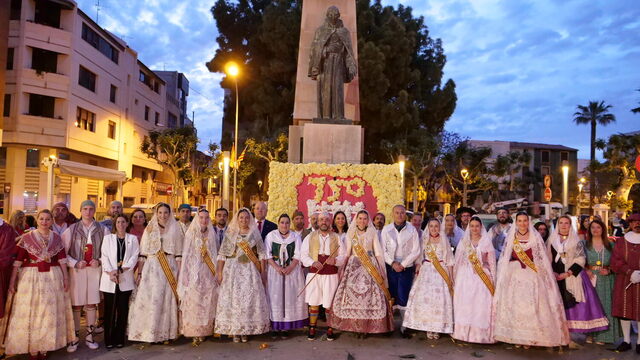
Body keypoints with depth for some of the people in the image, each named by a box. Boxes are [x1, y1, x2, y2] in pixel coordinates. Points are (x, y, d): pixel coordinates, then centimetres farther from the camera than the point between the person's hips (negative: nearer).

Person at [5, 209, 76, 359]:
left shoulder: (57, 238, 4)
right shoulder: (27, 238, -3)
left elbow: (62, 259, 5)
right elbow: (18, 260, -5)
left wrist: (66, 278, 2)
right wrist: (12, 281, -7)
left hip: (53, 278, 2)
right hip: (31, 278, -2)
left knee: (50, 312, 7)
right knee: (31, 312, 4)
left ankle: (44, 347, 19)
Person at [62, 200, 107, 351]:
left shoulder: (102, 229, 4)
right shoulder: (72, 229, 3)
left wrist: (99, 261, -9)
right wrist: (76, 263, -10)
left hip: (95, 270, 1)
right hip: (76, 270, -1)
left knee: (92, 304, 4)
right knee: (76, 304, 1)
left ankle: (90, 336, 14)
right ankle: (75, 336, 13)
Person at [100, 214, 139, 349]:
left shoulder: (132, 239, 9)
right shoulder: (108, 238, 10)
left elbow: (134, 257, 0)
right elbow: (104, 256, 0)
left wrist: (121, 270, -13)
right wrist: (110, 272, -14)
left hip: (126, 279, 0)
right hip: (109, 279, 0)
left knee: (123, 310, 3)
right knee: (109, 310, 2)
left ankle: (120, 339, 12)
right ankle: (109, 340, 11)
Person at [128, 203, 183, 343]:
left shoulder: (175, 230, 9)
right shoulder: (149, 230, 8)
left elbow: (179, 254, 5)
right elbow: (142, 254, 4)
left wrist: (180, 273, -2)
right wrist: (139, 273, -3)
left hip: (170, 268, 0)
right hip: (151, 268, 0)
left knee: (167, 300, 1)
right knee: (150, 300, -4)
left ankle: (165, 333, 11)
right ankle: (149, 333, 4)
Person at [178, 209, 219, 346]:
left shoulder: (212, 235, 10)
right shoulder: (191, 234, 2)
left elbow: (215, 255, 10)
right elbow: (186, 255, 0)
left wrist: (216, 272, 3)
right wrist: (185, 275, -6)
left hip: (209, 273, 3)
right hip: (194, 273, -3)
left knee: (208, 302, 2)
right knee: (194, 302, -5)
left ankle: (205, 330, 11)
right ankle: (195, 333, 0)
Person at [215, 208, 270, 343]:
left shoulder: (255, 233, 6)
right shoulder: (230, 234, 4)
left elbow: (261, 254, 6)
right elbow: (222, 254, 2)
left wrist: (262, 272, 1)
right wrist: (219, 272, -4)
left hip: (250, 271, 1)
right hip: (233, 270, 0)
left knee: (249, 299, -1)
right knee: (233, 299, -1)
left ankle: (247, 330, 10)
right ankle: (234, 331, 10)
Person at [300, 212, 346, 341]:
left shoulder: (336, 238, 8)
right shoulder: (310, 237, 7)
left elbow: (343, 256, 3)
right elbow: (303, 255, 2)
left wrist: (335, 260, -18)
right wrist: (313, 263, -16)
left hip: (331, 275, 0)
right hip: (314, 274, 0)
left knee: (329, 303, 3)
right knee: (313, 302, 3)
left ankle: (330, 329, 15)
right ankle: (312, 329, 15)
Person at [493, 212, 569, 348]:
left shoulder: (535, 237, 3)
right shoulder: (511, 237, 8)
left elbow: (542, 258, 2)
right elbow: (505, 258, 11)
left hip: (532, 276, -1)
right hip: (515, 276, 1)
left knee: (531, 305, -5)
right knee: (515, 305, -1)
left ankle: (530, 337, 5)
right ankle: (516, 337, 8)